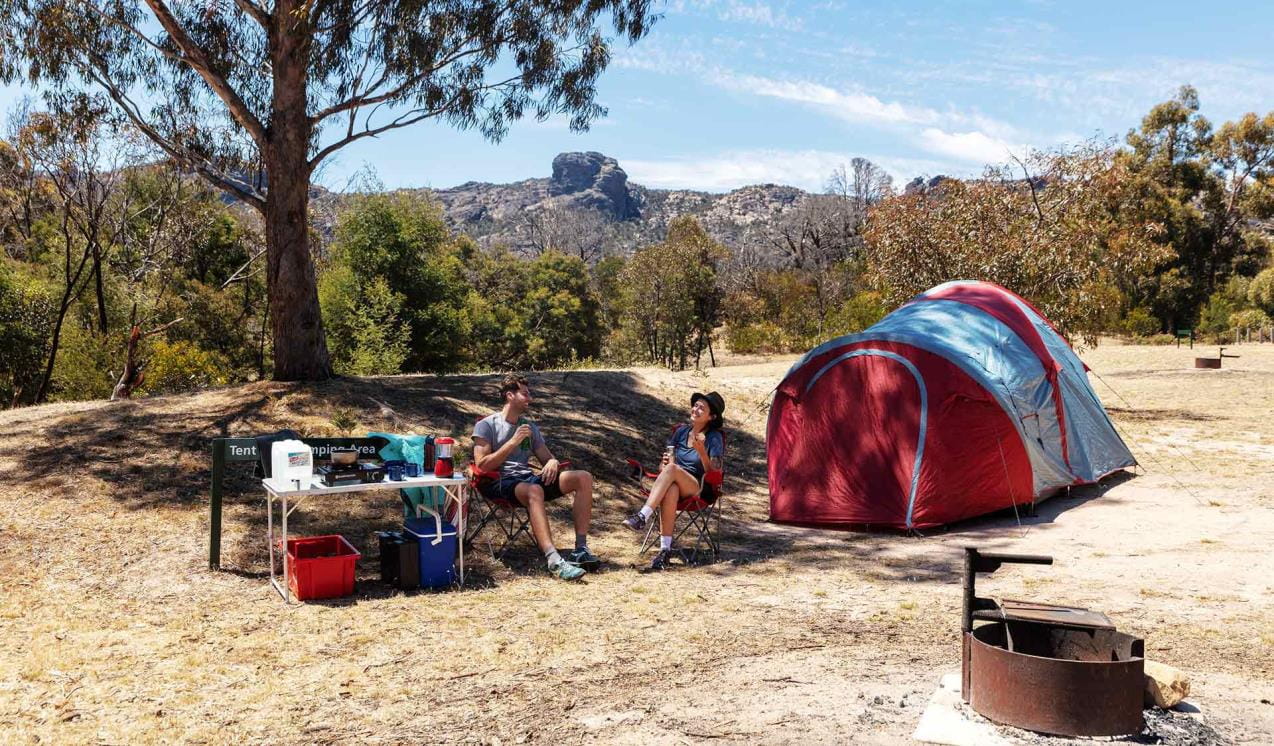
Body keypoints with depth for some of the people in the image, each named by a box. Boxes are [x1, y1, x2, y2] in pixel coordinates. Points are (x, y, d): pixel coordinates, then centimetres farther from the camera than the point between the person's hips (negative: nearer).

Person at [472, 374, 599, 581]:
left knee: (584, 478, -14)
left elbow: (547, 458, 23)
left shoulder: (530, 428, 24)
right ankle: (554, 560, -54)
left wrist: (553, 463, -4)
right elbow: (482, 466, -7)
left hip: (529, 478, 7)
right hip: (501, 482, -6)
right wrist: (513, 442, -12)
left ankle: (580, 549, -21)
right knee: (534, 490, -41)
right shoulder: (486, 425, 5)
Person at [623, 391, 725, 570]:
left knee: (672, 469, -35)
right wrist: (664, 464, -7)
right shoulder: (681, 431, 14)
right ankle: (665, 549, -43)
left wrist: (701, 451, -25)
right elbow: (664, 464, 18)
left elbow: (713, 473, -9)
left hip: (698, 489, -3)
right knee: (671, 490, -37)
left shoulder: (714, 438, 0)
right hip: (674, 482, 3)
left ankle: (643, 516, -42)